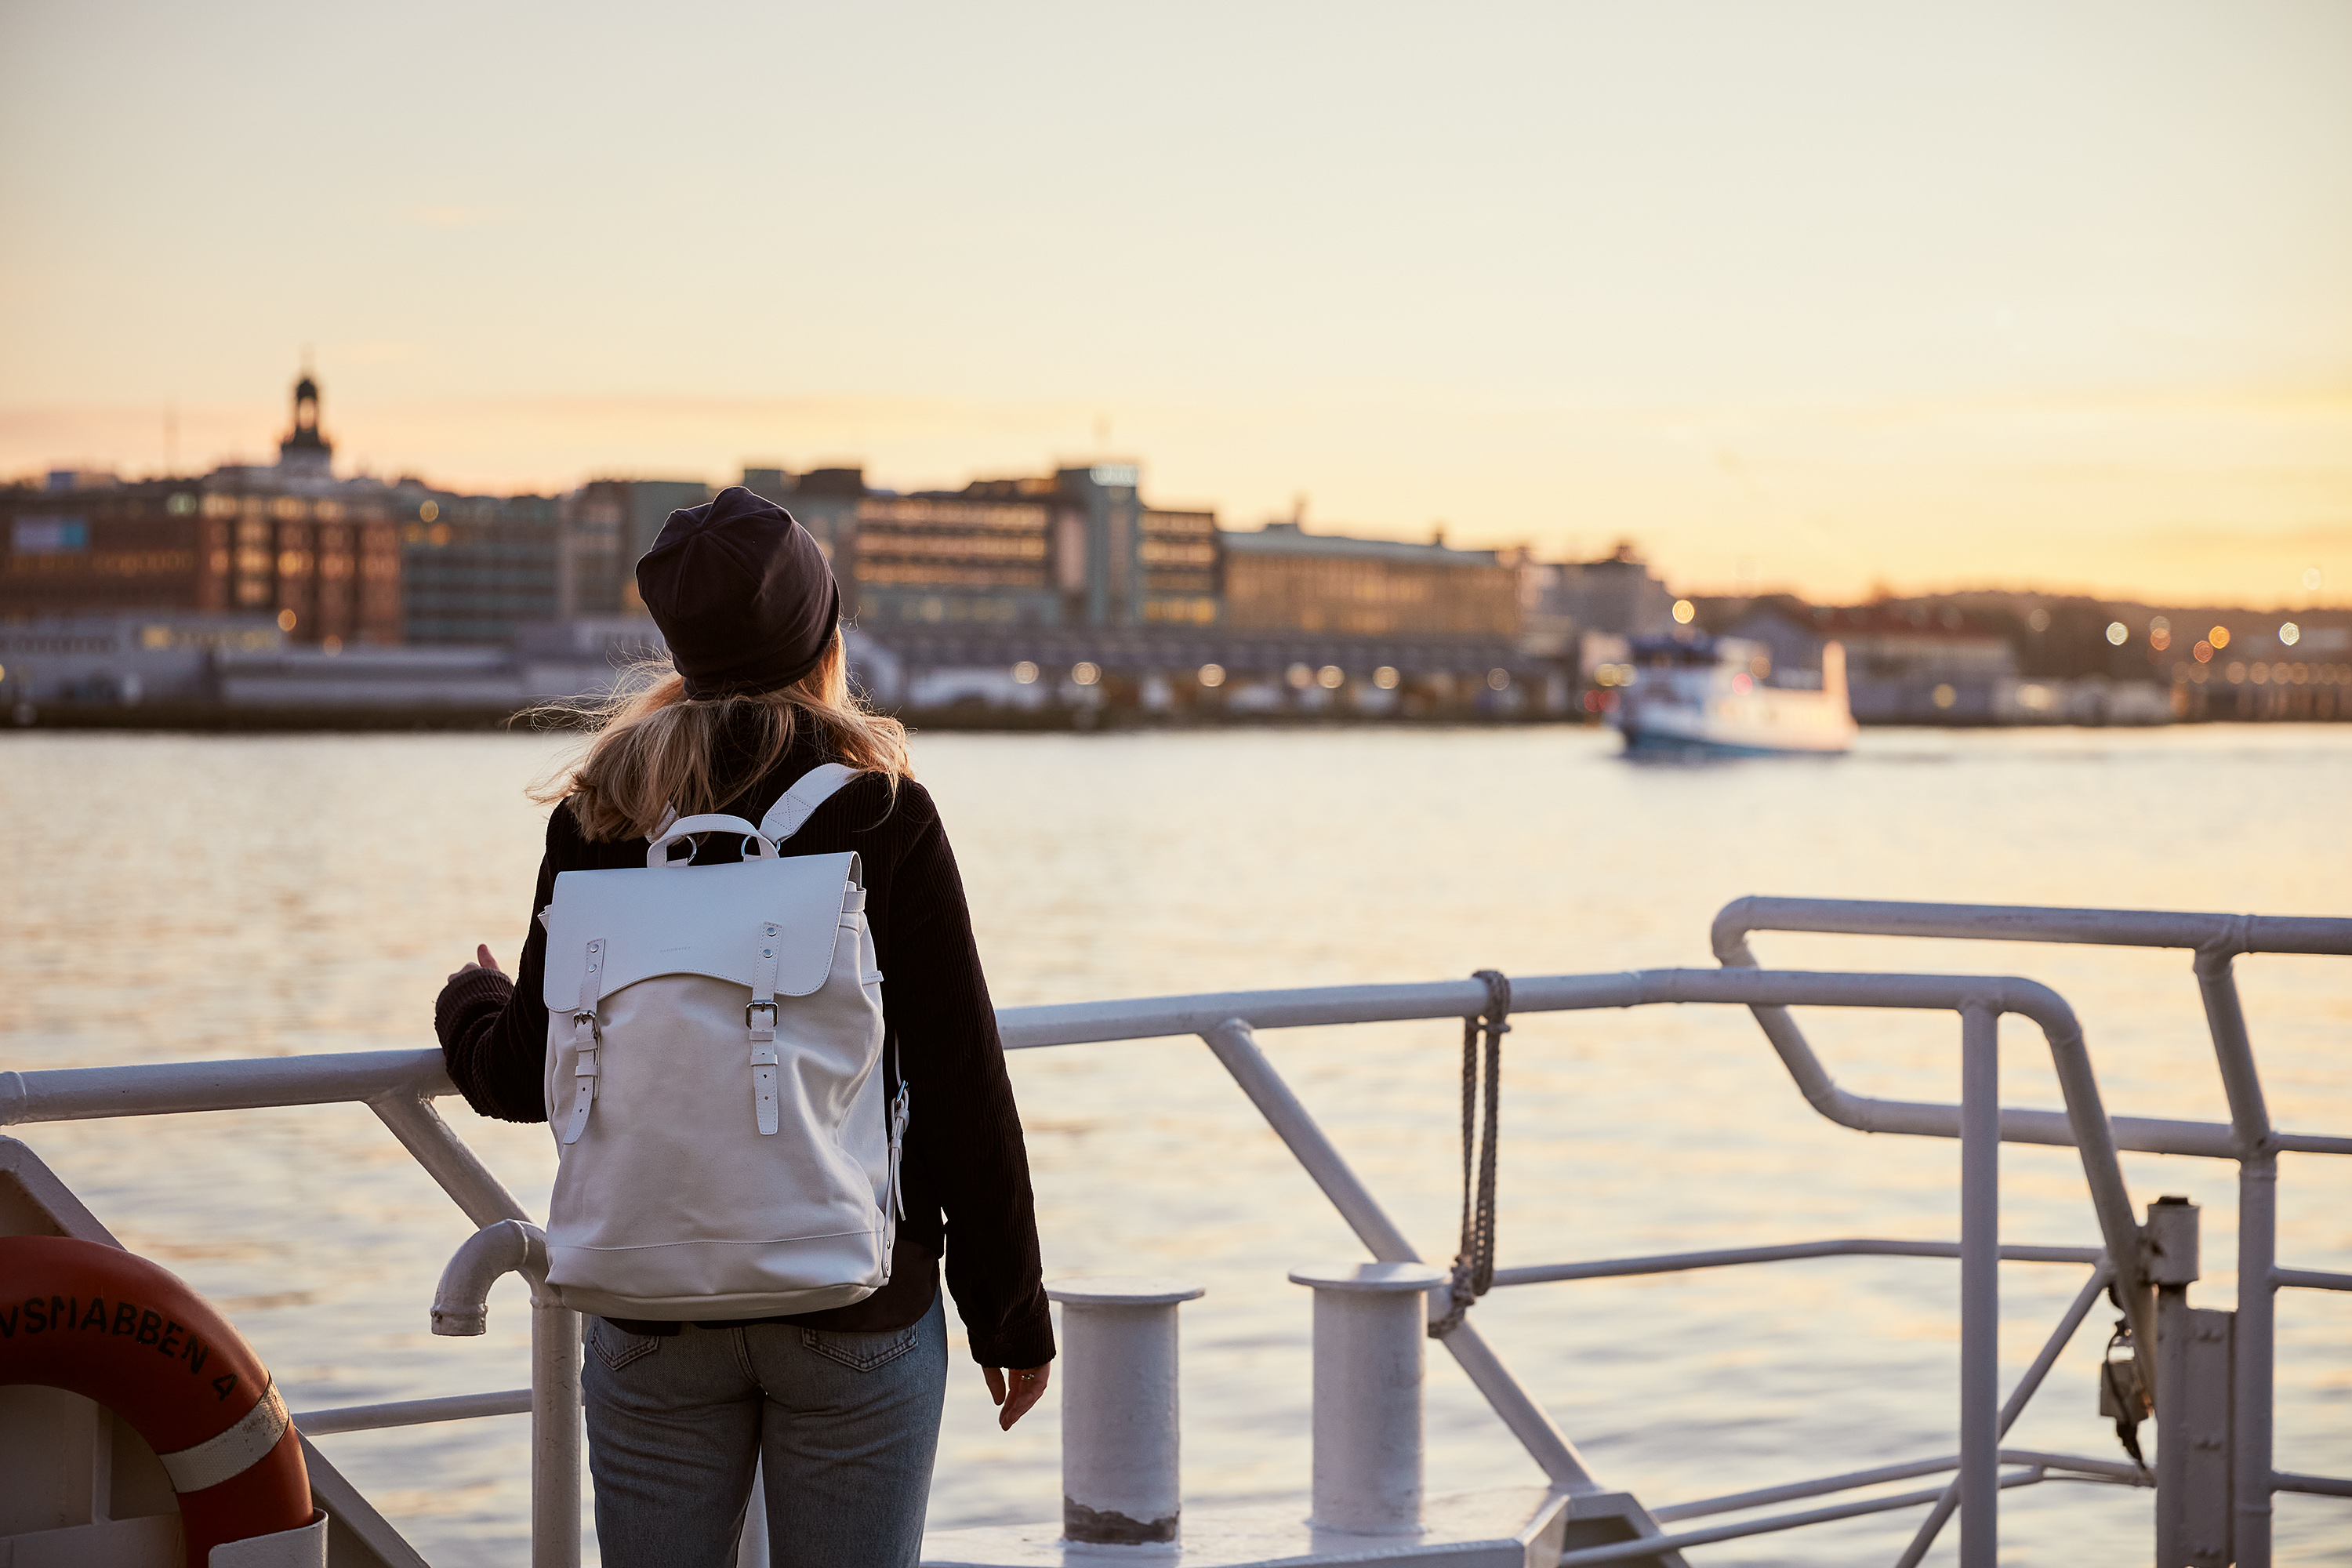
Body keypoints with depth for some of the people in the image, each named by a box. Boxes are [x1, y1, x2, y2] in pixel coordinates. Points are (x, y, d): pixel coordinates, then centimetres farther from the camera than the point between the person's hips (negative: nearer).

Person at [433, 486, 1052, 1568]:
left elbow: (529, 1080, 6)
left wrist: (466, 1004, 29)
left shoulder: (602, 820, 0)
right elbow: (962, 1085, -6)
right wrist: (1009, 1308, 2)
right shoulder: (884, 815, -7)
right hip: (859, 1309, -2)